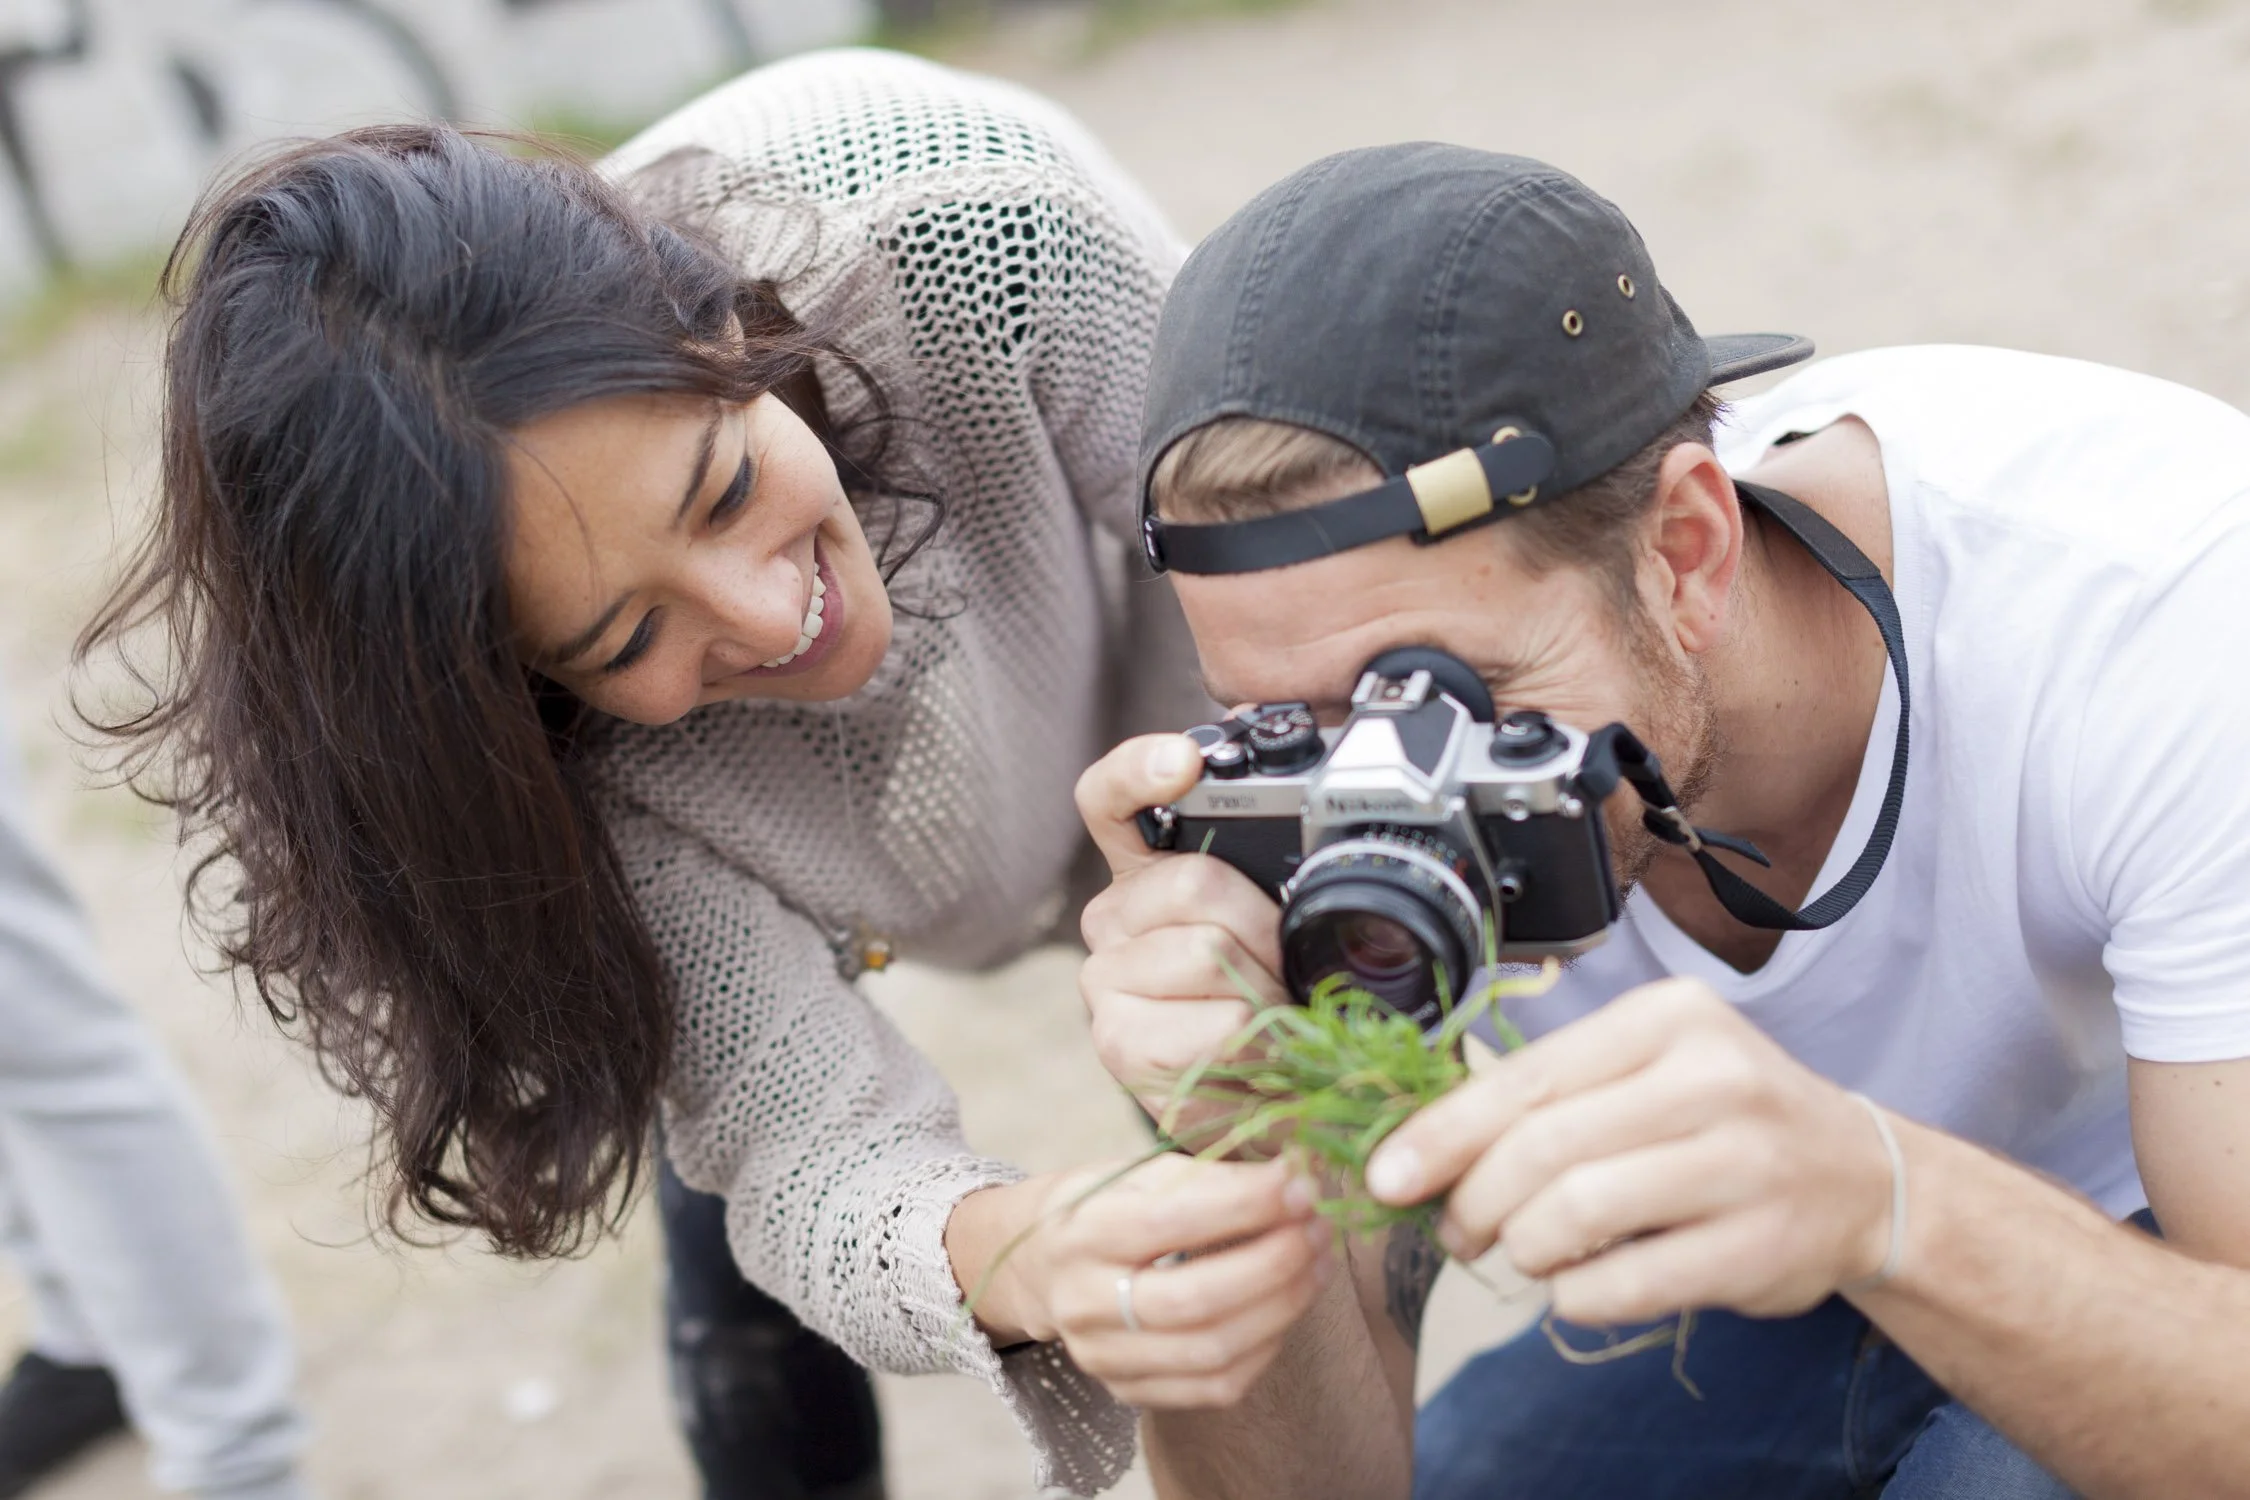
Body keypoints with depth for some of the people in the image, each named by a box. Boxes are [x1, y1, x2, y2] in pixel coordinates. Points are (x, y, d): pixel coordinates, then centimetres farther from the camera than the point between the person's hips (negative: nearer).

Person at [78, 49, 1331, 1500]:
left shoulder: (966, 221, -44)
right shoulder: (552, 772, -42)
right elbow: (814, 1156, -40)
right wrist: (1003, 1269, -64)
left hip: (1136, 735, 1)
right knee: (756, 1341, 5)